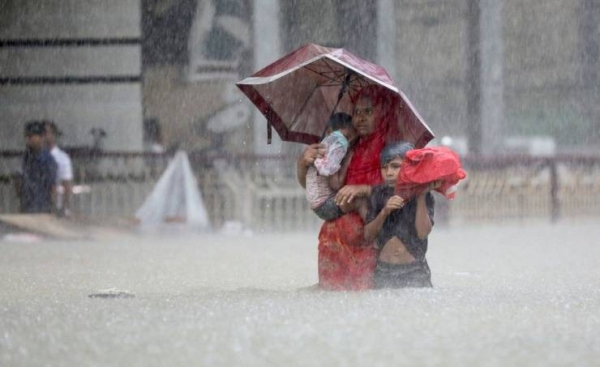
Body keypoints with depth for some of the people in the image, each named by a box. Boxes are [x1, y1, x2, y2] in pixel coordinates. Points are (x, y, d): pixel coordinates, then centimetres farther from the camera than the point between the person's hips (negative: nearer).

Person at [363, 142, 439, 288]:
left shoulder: (424, 196, -3)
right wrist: (384, 212, -16)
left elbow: (423, 232, -15)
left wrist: (421, 197, -16)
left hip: (414, 271, -2)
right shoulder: (379, 194, 4)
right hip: (384, 271, 2)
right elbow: (368, 235, 0)